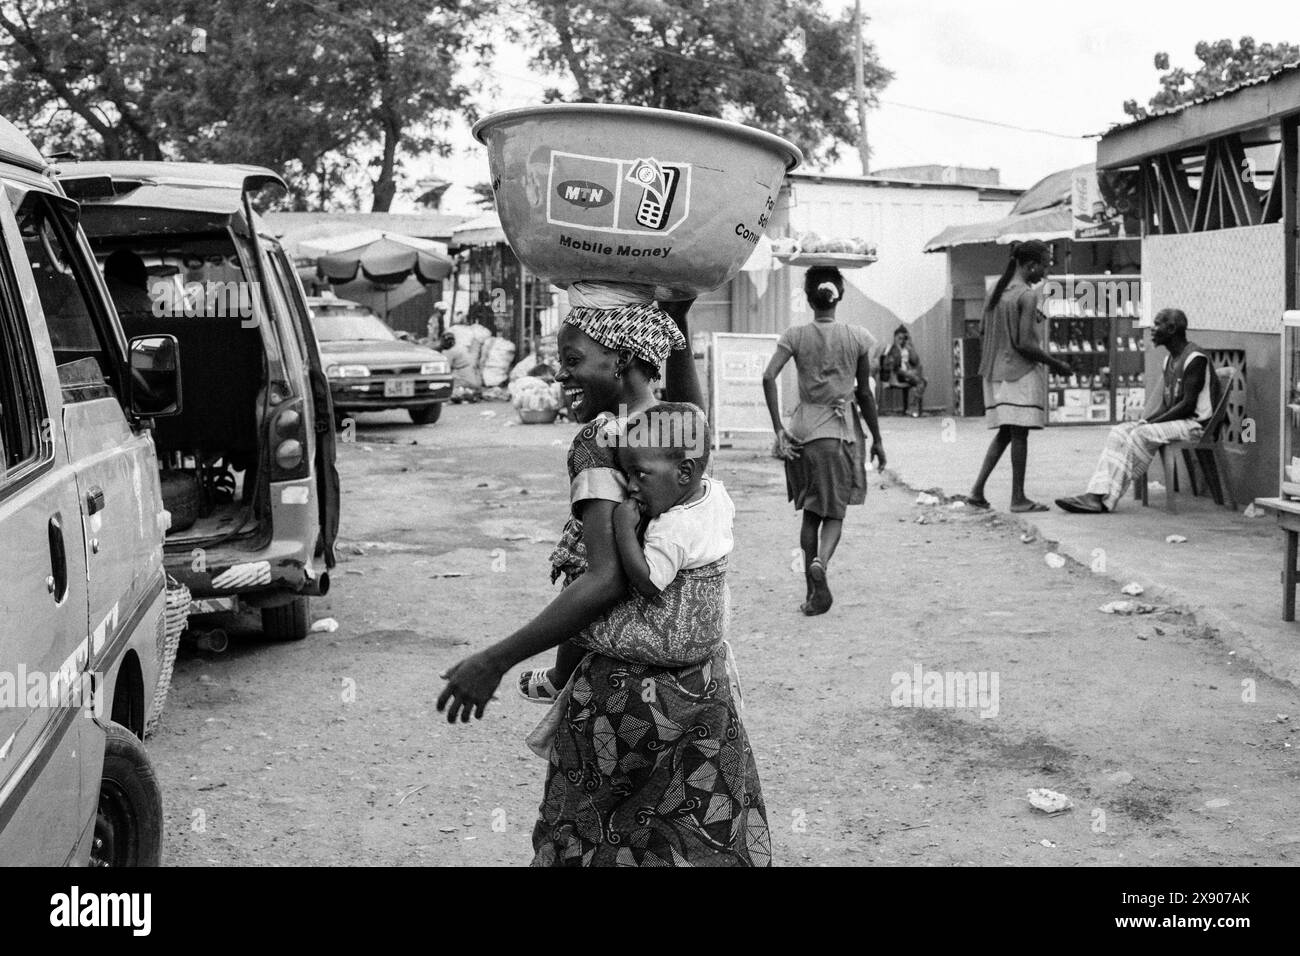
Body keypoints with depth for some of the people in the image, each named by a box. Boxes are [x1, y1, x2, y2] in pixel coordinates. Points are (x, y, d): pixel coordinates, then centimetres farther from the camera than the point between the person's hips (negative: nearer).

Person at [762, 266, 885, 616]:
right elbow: (865, 393, 2)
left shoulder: (795, 335, -2)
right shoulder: (857, 337, -1)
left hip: (804, 429, 1)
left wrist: (778, 429, -11)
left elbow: (768, 377, -15)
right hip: (842, 430, -1)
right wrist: (877, 438, 12)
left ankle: (815, 592, 15)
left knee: (810, 513, 14)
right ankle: (820, 561, -23)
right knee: (835, 511, 8)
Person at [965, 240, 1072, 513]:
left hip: (996, 373, 8)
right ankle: (1018, 498, 3)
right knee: (1019, 433, -2)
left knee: (1005, 433, 14)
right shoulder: (1027, 296, -15)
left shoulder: (996, 291, 10)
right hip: (1021, 372, -8)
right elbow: (1024, 344, -19)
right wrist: (1057, 363, -9)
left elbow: (982, 332, 14)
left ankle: (977, 490, 8)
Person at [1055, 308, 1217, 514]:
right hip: (1175, 421, 9)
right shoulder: (1169, 360, 17)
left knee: (1142, 435, -29)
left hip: (1195, 424, -9)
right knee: (1120, 431, -9)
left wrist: (1151, 423, -19)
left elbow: (1188, 404, -19)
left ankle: (1106, 501, -30)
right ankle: (1097, 493, -24)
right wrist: (1145, 420, -3)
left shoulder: (1195, 358, -13)